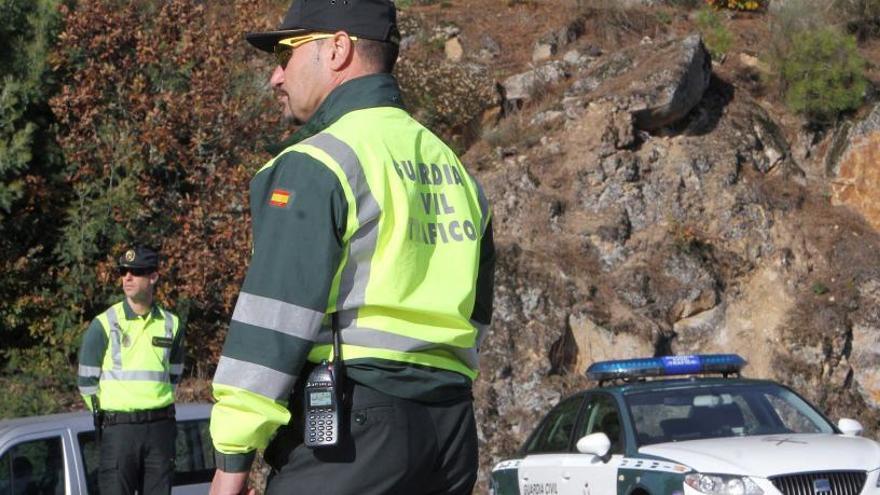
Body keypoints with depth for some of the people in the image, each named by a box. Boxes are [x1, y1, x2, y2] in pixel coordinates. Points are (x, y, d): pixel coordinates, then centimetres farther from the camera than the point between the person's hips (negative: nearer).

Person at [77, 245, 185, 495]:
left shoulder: (171, 324, 7)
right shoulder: (104, 324, -2)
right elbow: (87, 380, 3)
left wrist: (155, 412, 13)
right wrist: (109, 415, 7)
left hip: (160, 428, 3)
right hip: (119, 429, -3)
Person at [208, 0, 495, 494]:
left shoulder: (317, 162, -7)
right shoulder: (455, 172, 18)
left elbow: (274, 323, -13)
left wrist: (233, 455, -11)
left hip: (347, 428, -8)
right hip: (450, 429, 8)